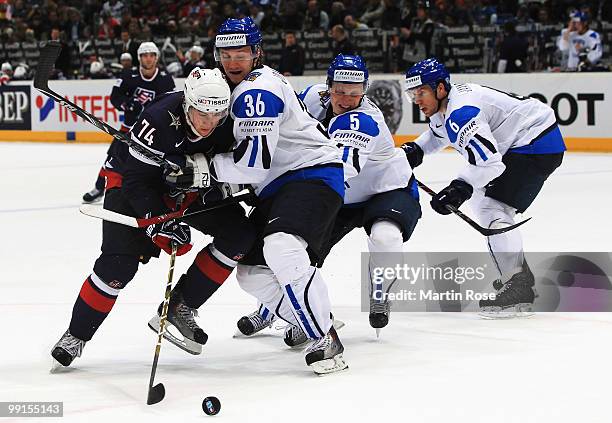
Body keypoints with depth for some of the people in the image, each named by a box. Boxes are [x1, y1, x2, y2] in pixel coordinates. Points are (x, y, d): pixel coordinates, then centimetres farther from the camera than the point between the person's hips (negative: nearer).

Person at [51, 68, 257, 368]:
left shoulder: (227, 124, -21)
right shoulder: (160, 120, -36)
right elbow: (137, 180, -30)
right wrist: (160, 223, -37)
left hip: (189, 188, 6)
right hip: (131, 184, -5)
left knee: (240, 234, -10)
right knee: (119, 262, -20)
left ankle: (180, 306, -2)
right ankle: (76, 335, 0)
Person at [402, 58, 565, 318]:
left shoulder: (461, 113, -25)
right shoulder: (445, 104, 8)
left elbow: (488, 159, -34)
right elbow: (439, 132, 32)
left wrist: (461, 187, -41)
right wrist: (416, 150, 16)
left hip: (538, 145, -12)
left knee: (494, 208, -19)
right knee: (483, 202, 22)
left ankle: (519, 291, -23)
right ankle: (520, 274, 31)